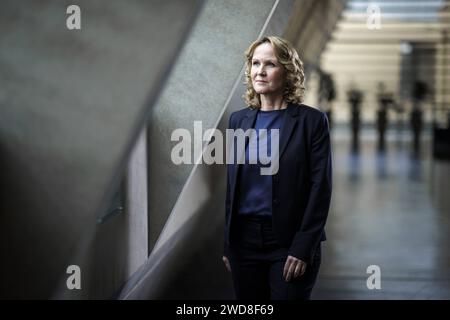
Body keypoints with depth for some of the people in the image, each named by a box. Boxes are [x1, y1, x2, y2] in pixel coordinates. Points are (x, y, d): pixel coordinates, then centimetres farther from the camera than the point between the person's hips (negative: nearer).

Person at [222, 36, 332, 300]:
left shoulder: (312, 121, -5)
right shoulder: (238, 120, 8)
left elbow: (320, 188, -8)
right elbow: (232, 186, 11)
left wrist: (303, 248, -13)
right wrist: (228, 244, 8)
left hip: (289, 243, -4)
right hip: (244, 240, 4)